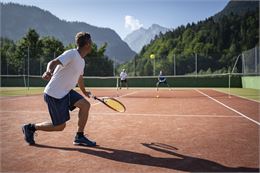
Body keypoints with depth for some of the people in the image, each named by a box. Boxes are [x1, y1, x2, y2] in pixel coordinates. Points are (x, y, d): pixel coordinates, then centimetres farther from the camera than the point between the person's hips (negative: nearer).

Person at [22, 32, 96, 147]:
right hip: (54, 94, -9)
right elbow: (53, 62, -32)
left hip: (66, 92, 9)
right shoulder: (71, 54, -17)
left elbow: (80, 78, 26)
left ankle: (79, 137, 5)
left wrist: (84, 92, 40)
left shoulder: (82, 61, 11)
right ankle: (31, 127, 20)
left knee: (85, 105, -6)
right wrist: (49, 71, -55)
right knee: (60, 126, -1)